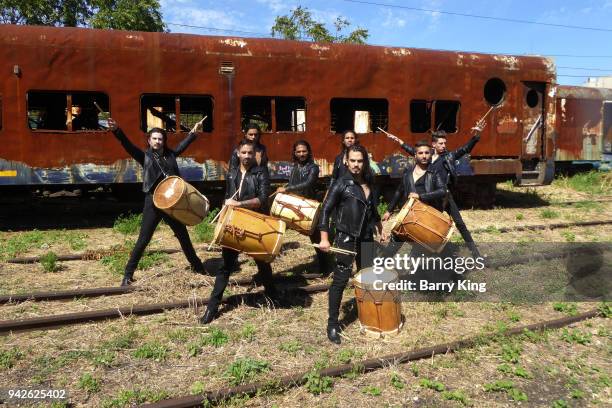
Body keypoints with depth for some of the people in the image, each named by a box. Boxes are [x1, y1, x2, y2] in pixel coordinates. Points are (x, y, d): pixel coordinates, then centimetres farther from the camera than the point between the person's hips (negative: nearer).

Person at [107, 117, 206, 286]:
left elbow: (183, 145, 22)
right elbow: (128, 145, -14)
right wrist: (116, 130, -30)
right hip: (153, 203, -3)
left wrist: (194, 131, 23)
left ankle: (197, 266, 30)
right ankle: (128, 274, 12)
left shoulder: (170, 155, 8)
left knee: (184, 236, 15)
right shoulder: (145, 156, -1)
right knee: (143, 240, -1)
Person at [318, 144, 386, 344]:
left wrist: (380, 230, 21)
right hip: (346, 239, -6)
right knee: (340, 280, -4)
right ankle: (333, 324, 5)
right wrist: (324, 238, -17)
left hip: (366, 238, 6)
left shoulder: (370, 183, 8)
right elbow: (326, 210, -12)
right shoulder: (341, 184, -10)